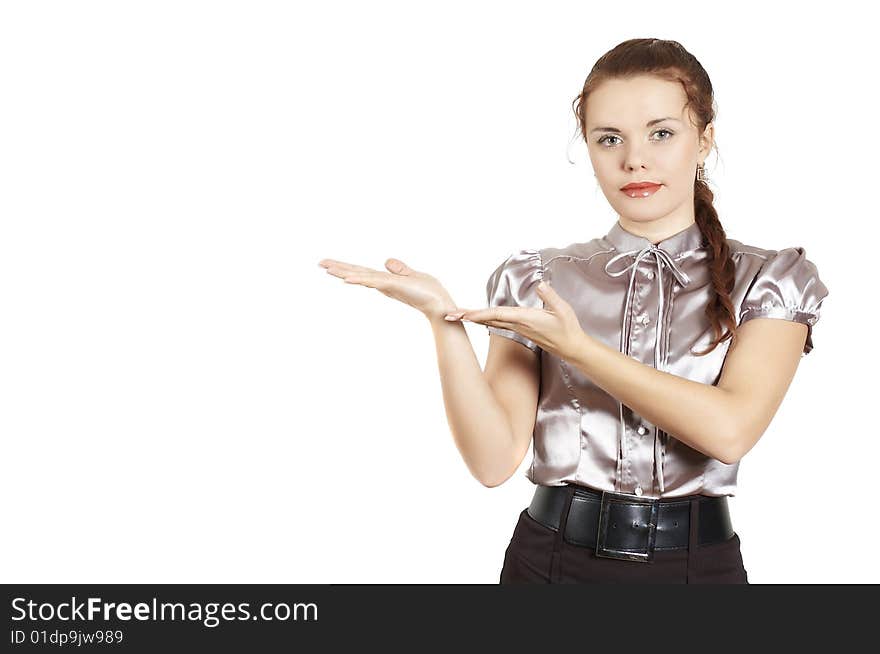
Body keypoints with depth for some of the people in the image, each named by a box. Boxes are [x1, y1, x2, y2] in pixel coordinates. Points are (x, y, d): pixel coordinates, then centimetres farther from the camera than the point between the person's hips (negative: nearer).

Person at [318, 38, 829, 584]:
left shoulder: (770, 279, -2)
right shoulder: (534, 279, -1)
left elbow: (729, 430, -18)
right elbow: (495, 461, -9)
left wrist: (575, 345, -18)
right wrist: (445, 321, -21)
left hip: (700, 559, 0)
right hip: (553, 557, 1)